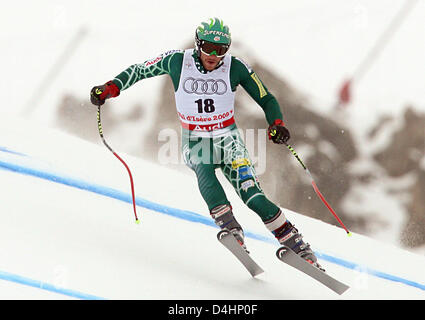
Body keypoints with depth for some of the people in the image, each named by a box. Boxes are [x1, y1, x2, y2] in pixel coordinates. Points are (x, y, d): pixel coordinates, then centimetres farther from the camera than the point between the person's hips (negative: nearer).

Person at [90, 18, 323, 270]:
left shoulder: (236, 68, -9)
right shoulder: (177, 61, -9)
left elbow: (267, 100, -2)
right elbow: (140, 70, 4)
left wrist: (277, 124, -21)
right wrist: (110, 88, -9)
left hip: (228, 141, 0)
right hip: (194, 142, 1)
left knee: (253, 197, -15)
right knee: (203, 169, -35)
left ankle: (297, 245, -7)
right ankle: (232, 230, -40)